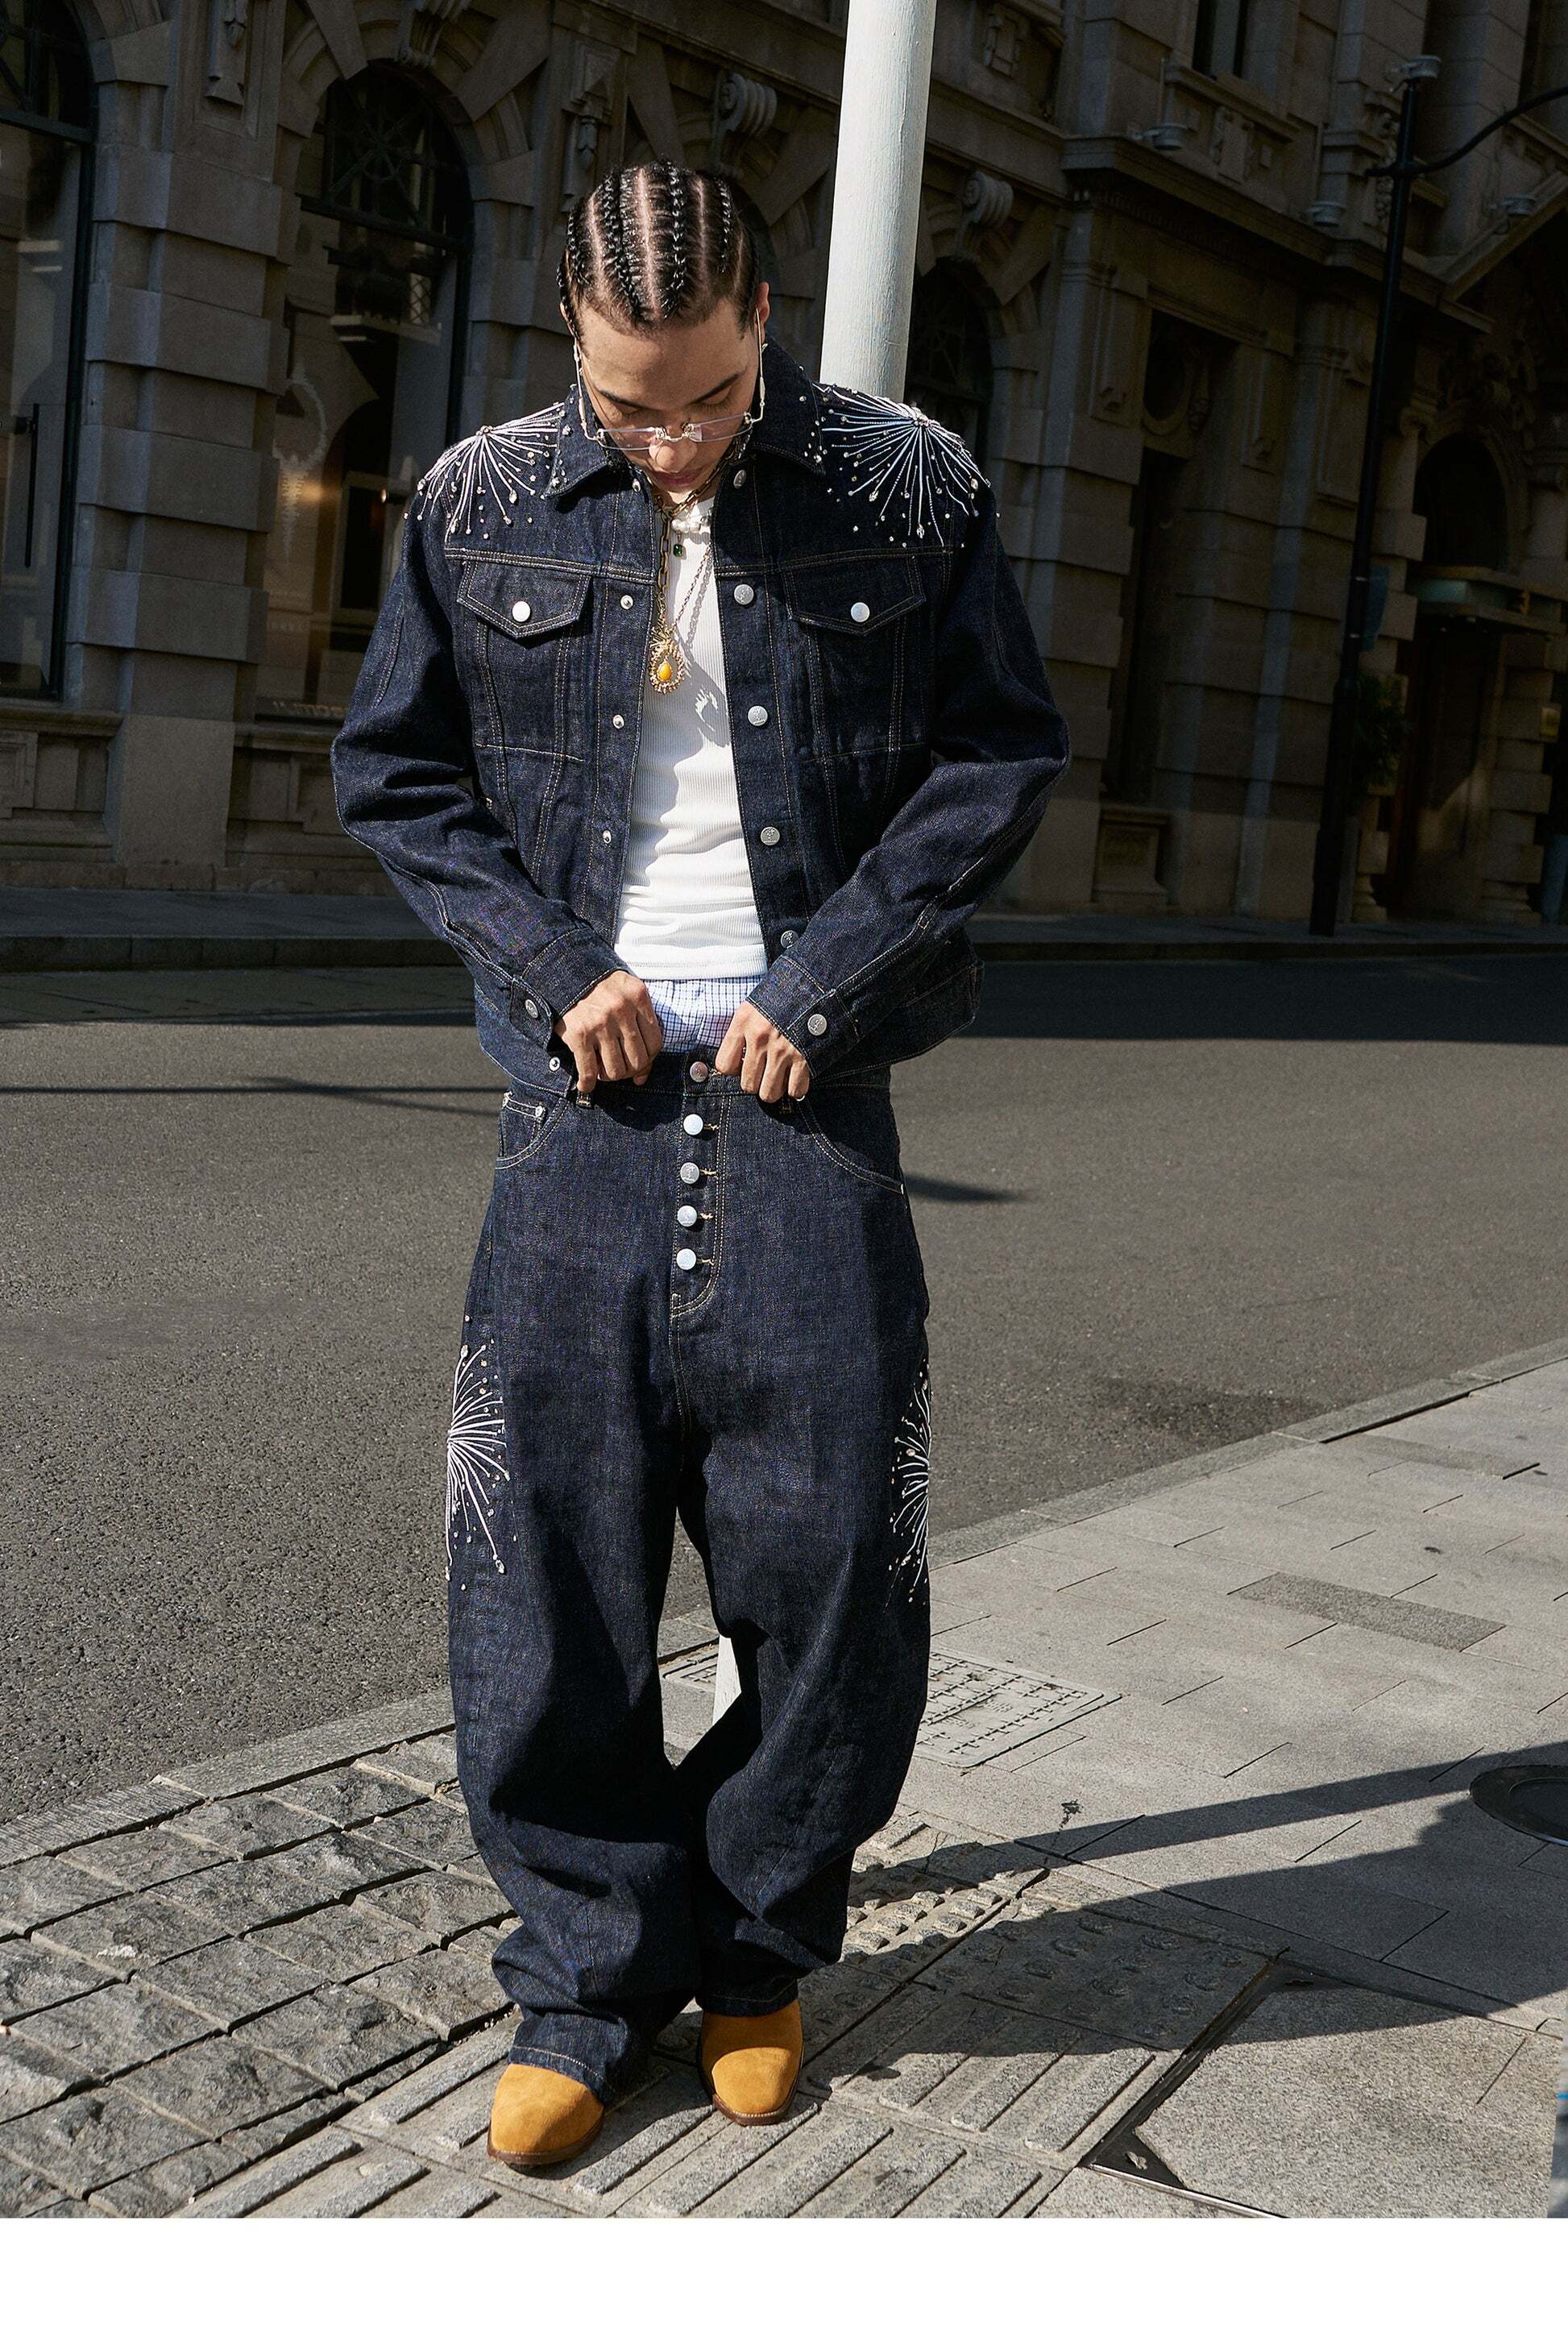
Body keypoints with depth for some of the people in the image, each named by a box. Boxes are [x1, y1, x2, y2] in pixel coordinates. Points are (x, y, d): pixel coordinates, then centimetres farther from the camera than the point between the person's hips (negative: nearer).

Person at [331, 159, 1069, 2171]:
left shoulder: (907, 487, 1)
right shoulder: (482, 504, 5)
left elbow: (1004, 757, 3)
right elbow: (391, 770, 11)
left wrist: (823, 981, -6)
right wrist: (546, 967, -3)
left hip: (806, 1095, -1)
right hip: (585, 1097, 1)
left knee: (828, 1560, 3)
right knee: (545, 1560, 2)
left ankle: (754, 1949, 26)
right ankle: (589, 1976, 20)